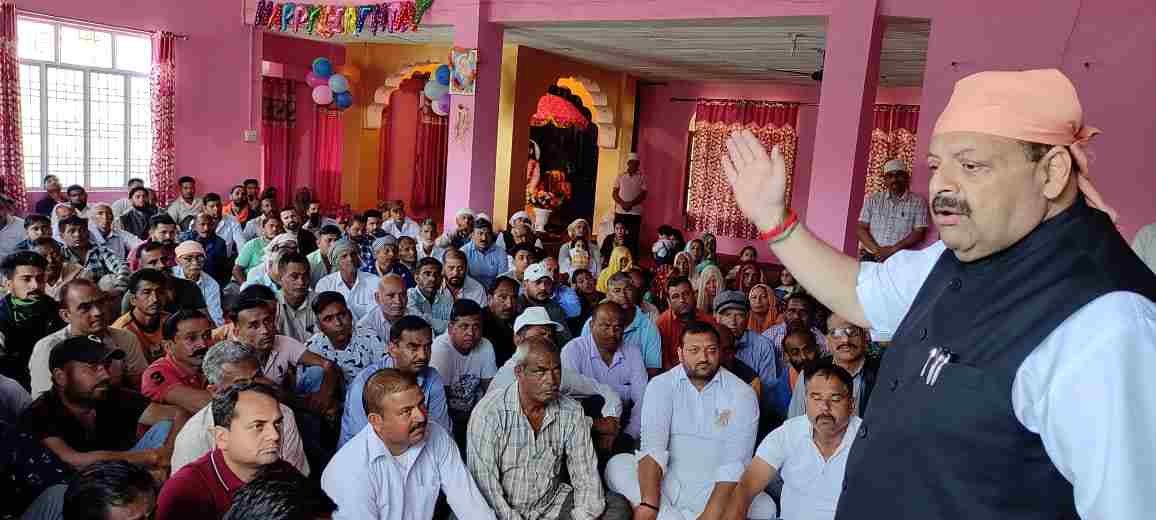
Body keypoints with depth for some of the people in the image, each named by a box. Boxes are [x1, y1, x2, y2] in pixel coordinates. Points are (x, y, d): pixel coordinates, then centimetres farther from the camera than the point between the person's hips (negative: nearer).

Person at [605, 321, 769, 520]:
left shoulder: (742, 394, -5)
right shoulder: (661, 385, -2)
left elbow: (734, 464, -14)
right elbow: (652, 446, -16)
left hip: (719, 486, 0)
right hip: (668, 480, 1)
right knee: (617, 466, -22)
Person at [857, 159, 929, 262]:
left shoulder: (918, 202, 7)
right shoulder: (872, 200, 12)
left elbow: (919, 233, 0)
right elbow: (860, 229, 6)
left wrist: (893, 249, -13)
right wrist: (877, 249, -9)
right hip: (871, 256, 1)